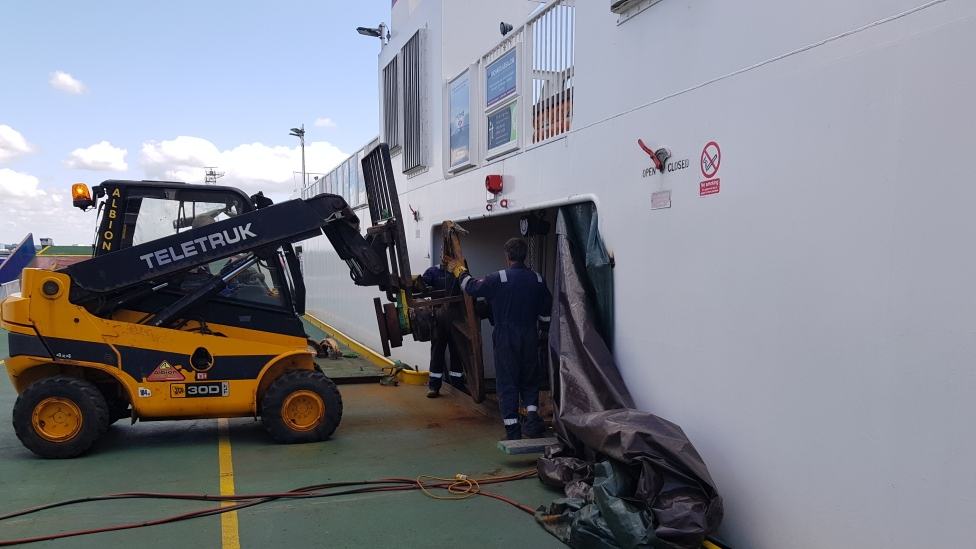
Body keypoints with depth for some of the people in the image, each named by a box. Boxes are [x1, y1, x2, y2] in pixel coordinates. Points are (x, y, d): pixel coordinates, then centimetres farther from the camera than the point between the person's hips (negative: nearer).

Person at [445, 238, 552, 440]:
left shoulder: (498, 279, -12)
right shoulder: (538, 279, 0)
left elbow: (471, 287, 1)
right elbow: (546, 312, 8)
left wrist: (459, 270, 18)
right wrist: (544, 330, 24)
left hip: (505, 338, -3)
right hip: (530, 338, 3)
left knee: (507, 383, 5)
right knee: (530, 380, 18)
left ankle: (512, 430, 6)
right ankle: (532, 416, 0)